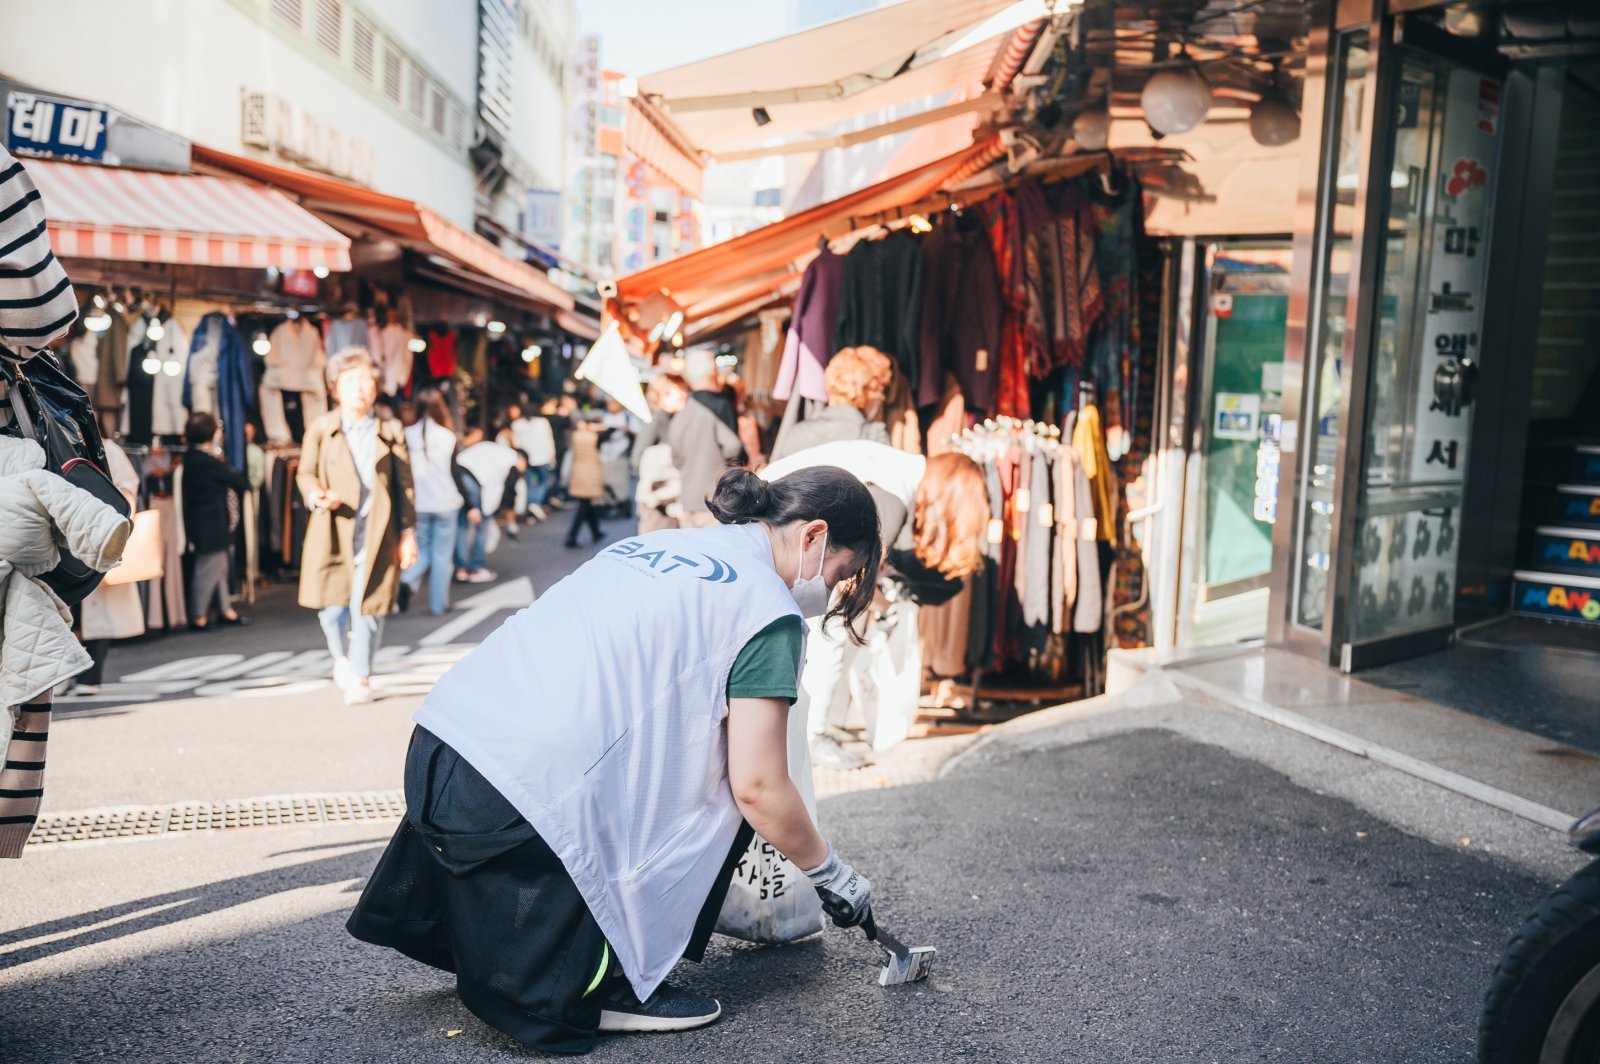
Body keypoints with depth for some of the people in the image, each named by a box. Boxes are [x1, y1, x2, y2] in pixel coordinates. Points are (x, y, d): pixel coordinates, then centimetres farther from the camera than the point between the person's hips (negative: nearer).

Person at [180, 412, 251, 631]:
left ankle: (225, 609, 28)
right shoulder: (206, 461, -21)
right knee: (208, 568, -1)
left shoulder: (192, 456, 10)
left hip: (216, 525, 10)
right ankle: (198, 616, 8)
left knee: (221, 566, 18)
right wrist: (242, 480, 6)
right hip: (211, 525, -10)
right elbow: (238, 481, -13)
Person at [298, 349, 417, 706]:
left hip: (376, 534, 0)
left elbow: (404, 485, 7)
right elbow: (306, 473, 10)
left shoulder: (390, 432, 5)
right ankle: (342, 657, 29)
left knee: (367, 605, -2)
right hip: (333, 531, 1)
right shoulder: (320, 429, 6)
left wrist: (408, 533, 3)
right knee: (332, 604, -2)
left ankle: (359, 677, 14)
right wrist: (317, 496, -13)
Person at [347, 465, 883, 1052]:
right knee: (726, 782, 7)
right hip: (514, 815, -8)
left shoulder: (654, 542, 21)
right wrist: (832, 873, 14)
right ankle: (606, 986, 10)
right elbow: (759, 787, -4)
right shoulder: (768, 609, -2)